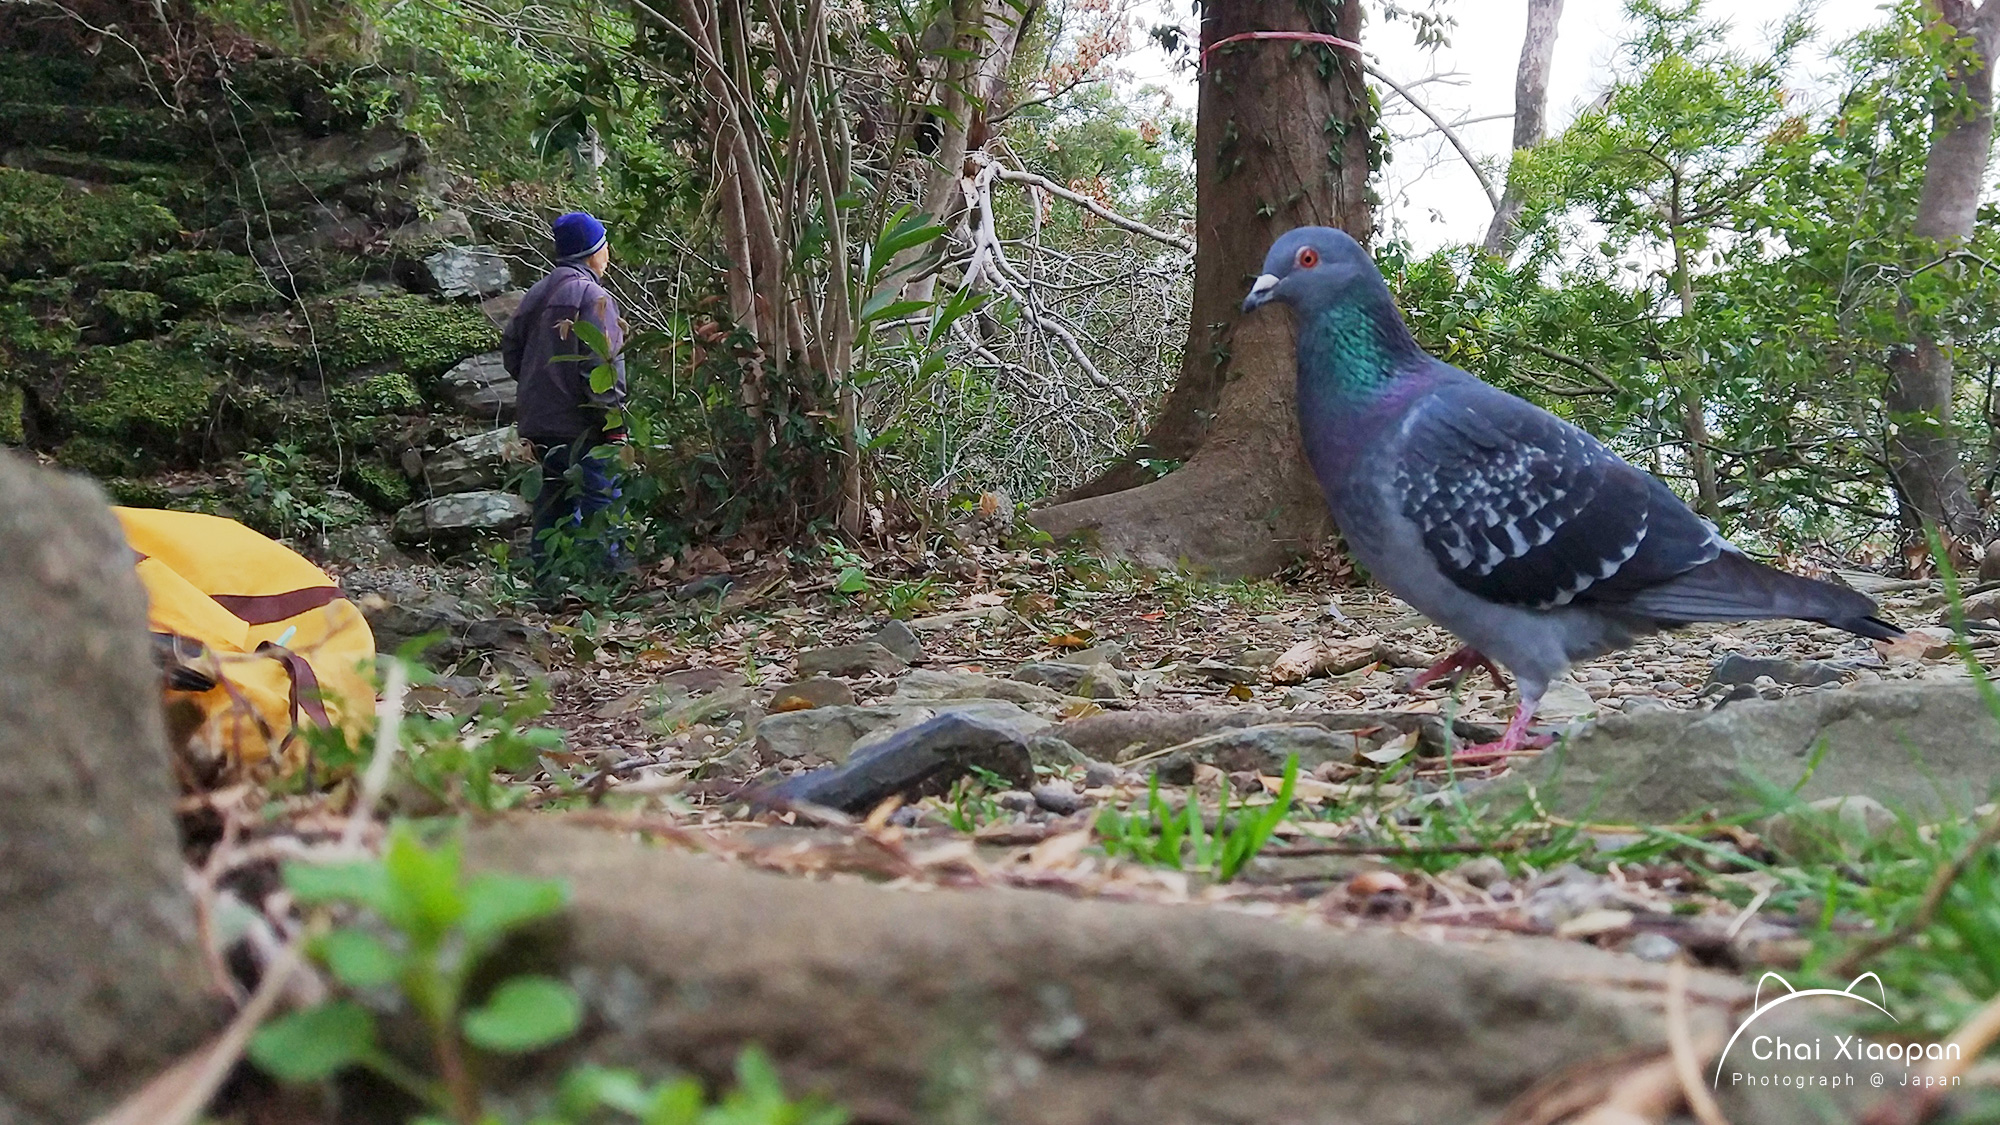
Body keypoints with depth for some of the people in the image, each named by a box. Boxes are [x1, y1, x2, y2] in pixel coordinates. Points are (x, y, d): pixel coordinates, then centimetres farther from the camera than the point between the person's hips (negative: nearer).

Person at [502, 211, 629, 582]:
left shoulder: (537, 293, 14)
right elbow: (602, 366, -18)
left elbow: (510, 349, 19)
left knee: (552, 500, 15)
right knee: (599, 503, -6)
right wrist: (615, 422, -14)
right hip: (581, 424, -8)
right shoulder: (592, 297, -12)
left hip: (539, 423, 8)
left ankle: (547, 579, 19)